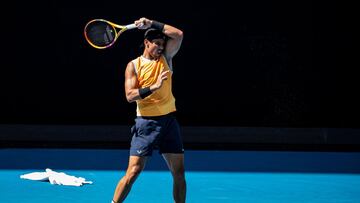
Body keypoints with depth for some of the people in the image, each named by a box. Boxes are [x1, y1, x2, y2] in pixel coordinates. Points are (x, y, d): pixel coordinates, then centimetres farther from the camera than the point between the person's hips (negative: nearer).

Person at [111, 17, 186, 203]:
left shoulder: (165, 58, 8)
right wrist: (153, 87, -25)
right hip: (146, 123, -4)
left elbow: (178, 34, -7)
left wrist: (152, 24, -10)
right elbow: (130, 95, -13)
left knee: (179, 172, 4)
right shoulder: (134, 65, -2)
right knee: (133, 171, -9)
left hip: (169, 120, 4)